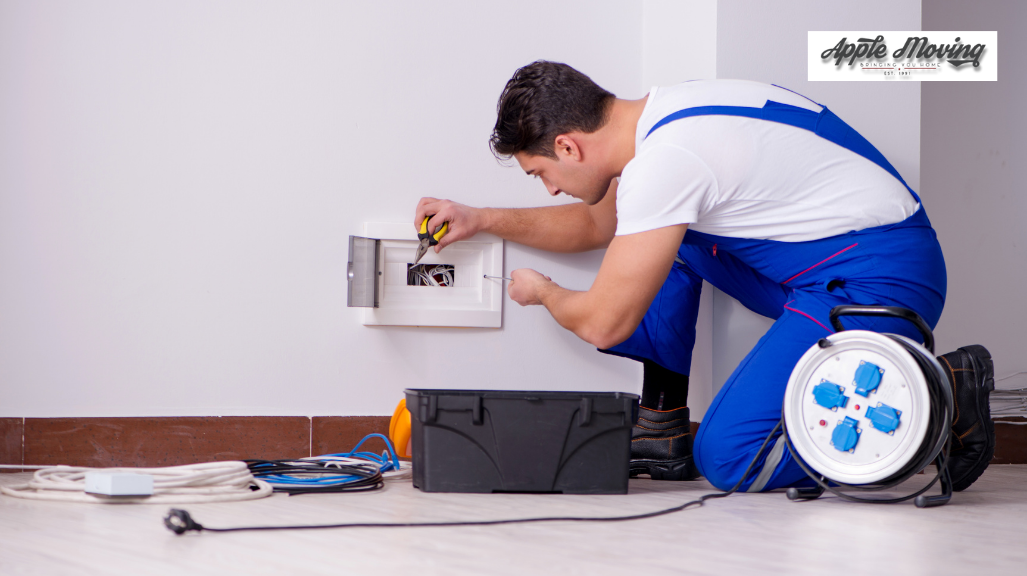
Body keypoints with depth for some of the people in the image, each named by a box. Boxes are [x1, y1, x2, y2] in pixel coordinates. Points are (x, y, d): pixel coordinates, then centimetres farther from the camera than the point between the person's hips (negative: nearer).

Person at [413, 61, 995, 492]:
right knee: (659, 233, 16)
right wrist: (483, 219, 26)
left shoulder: (665, 160, -21)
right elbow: (597, 224, 30)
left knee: (727, 460, -16)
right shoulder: (661, 114, 9)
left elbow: (604, 324, -14)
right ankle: (664, 430, 14)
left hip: (880, 280, -10)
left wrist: (543, 292, 8)